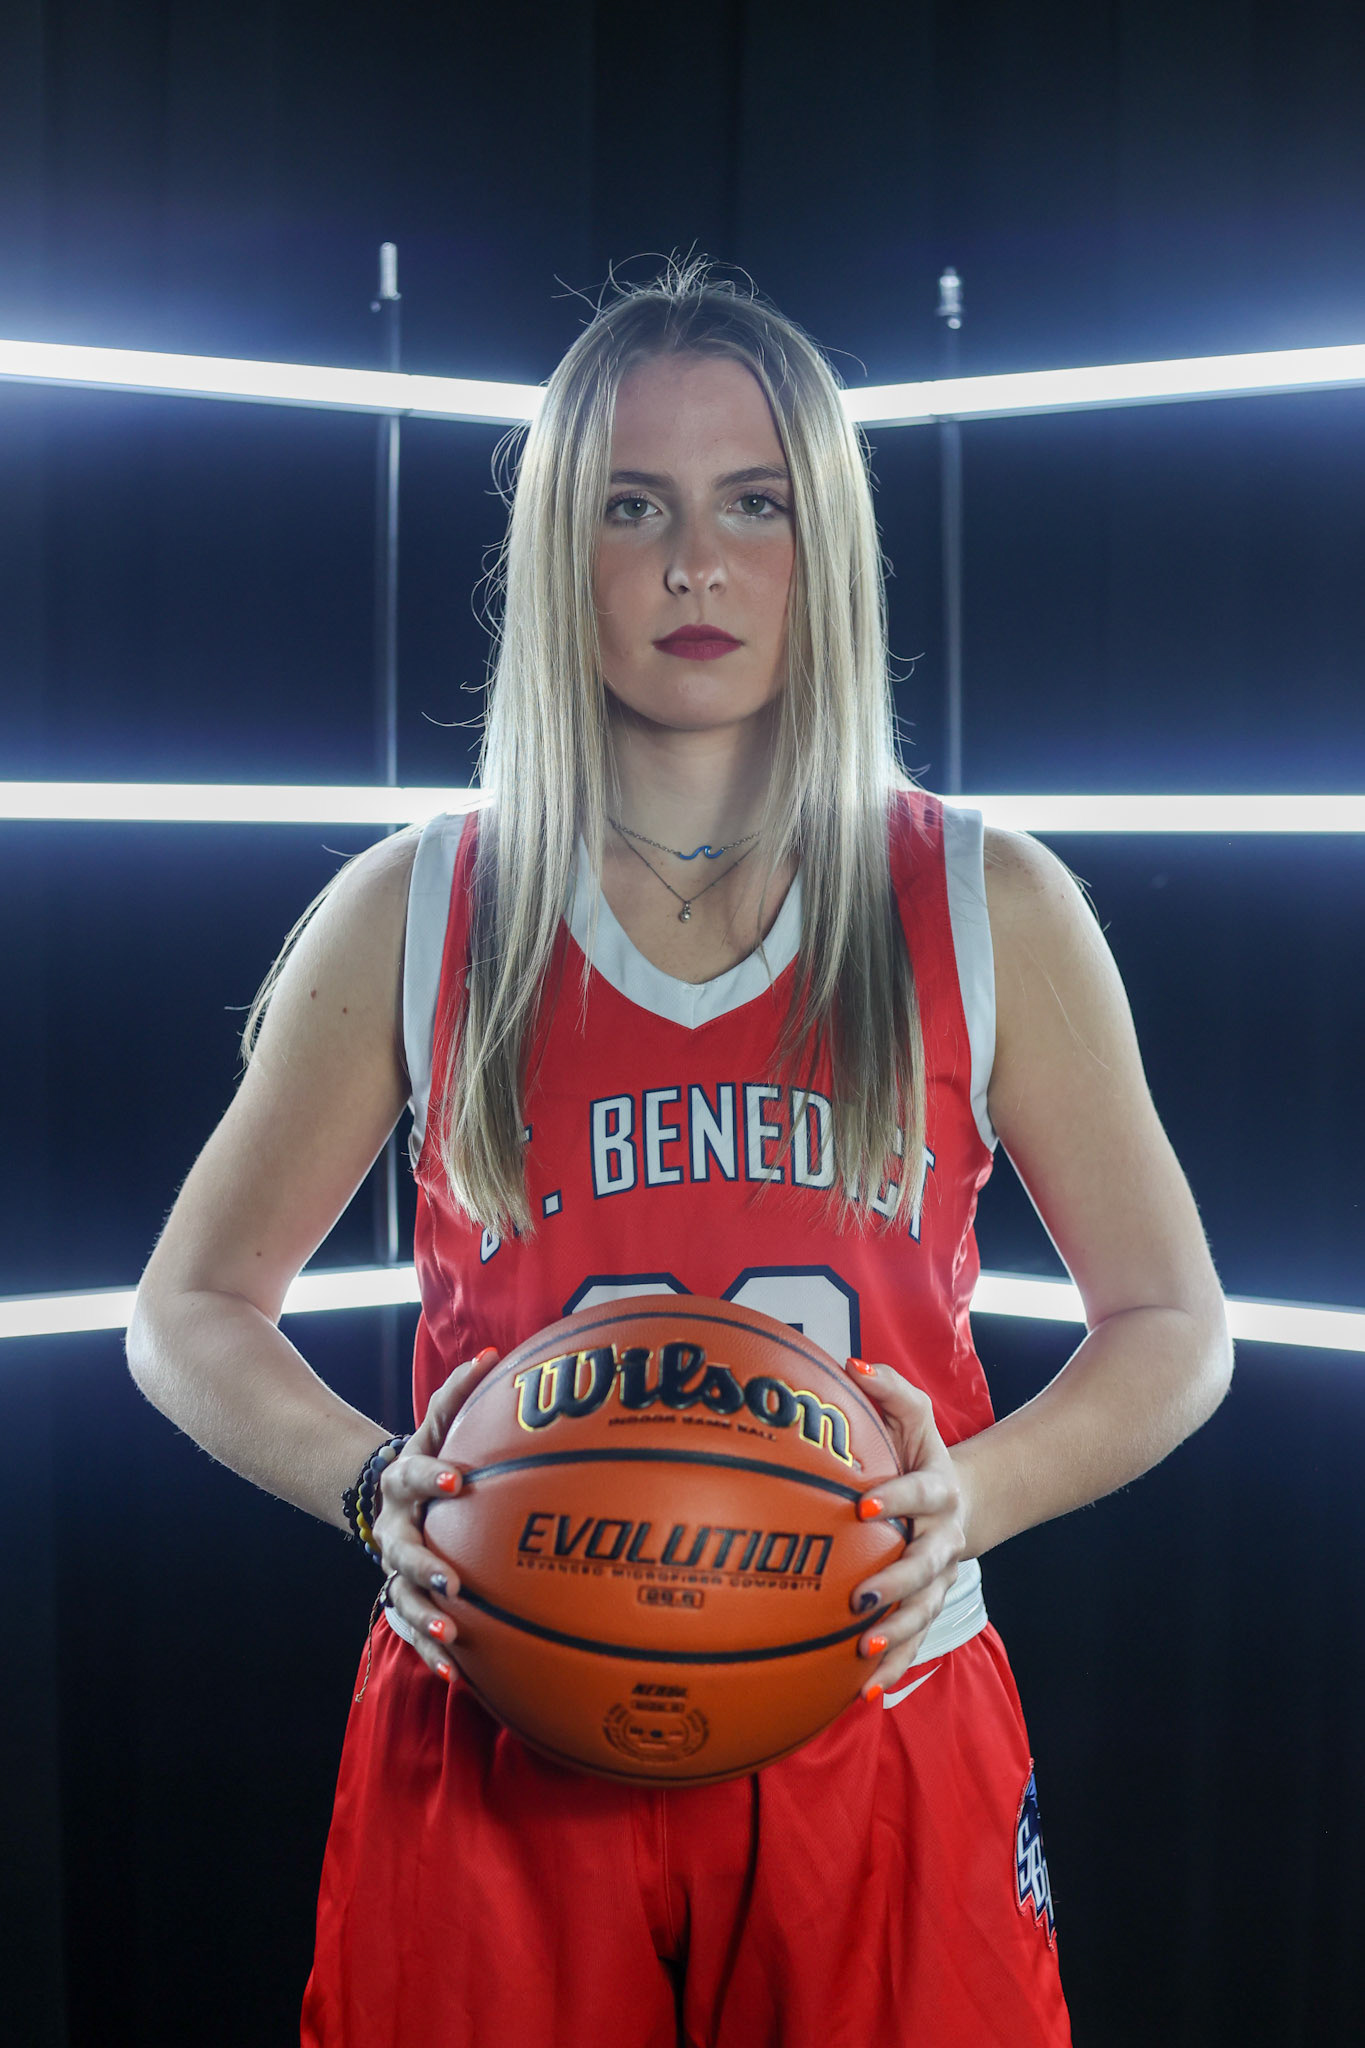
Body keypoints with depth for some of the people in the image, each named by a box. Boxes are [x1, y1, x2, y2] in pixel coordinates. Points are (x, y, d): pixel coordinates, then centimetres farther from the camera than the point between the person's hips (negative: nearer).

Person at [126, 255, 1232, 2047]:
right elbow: (191, 1313, 9)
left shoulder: (991, 915, 2)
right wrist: (374, 1489, -11)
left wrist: (972, 1497, -11)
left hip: (876, 1729, 1)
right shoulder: (412, 919, 2)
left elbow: (1173, 1326, 8)